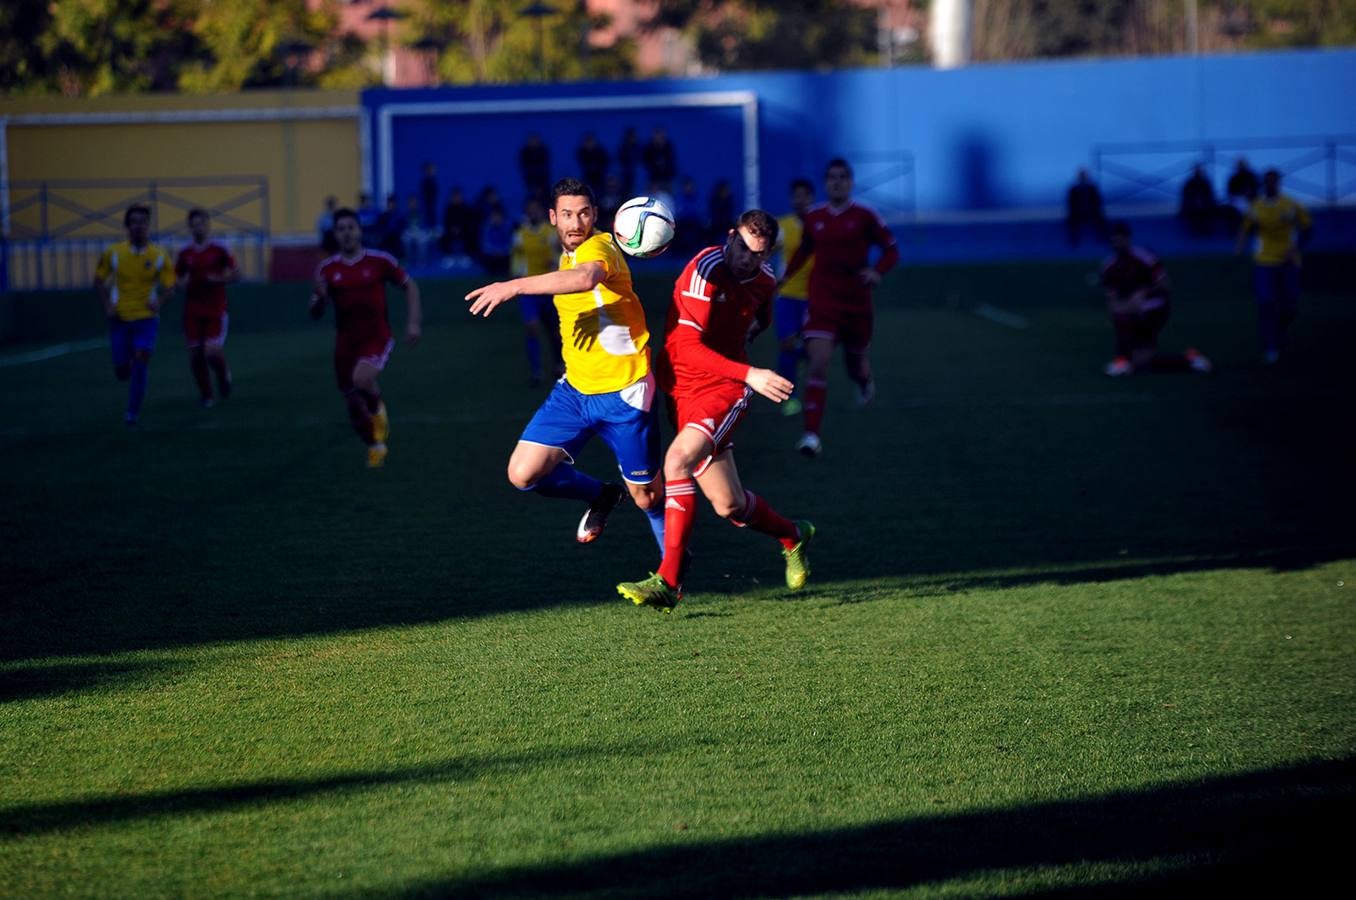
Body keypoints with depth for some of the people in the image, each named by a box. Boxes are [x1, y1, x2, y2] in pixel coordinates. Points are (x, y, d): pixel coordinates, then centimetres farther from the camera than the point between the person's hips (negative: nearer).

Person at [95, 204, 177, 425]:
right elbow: (99, 281, 7)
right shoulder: (113, 254, -4)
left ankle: (133, 412, -7)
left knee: (141, 361, -17)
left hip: (146, 317, -1)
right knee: (122, 371, 1)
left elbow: (169, 288, -2)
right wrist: (107, 306, -7)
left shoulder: (159, 257, -6)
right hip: (120, 318, 1)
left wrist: (159, 303, -23)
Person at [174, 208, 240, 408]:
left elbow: (236, 275, -1)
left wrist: (217, 279, -17)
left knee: (212, 352, -15)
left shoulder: (219, 251, -4)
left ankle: (224, 374, 19)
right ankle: (205, 394, 17)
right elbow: (177, 280, 14)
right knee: (196, 356, 0)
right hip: (193, 311, 3)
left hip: (216, 311, -3)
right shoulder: (185, 254, 5)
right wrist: (185, 283, -8)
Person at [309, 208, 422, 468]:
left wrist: (413, 322, -2)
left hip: (377, 338, -3)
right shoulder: (327, 269, 0)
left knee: (362, 379, -32)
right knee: (354, 407, 6)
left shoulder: (380, 261, -5)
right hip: (346, 343, 3)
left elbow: (409, 286, 7)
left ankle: (377, 408, 1)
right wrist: (319, 298, -20)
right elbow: (316, 313, 3)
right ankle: (375, 447, 33)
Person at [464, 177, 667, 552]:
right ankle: (601, 496, 22)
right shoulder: (566, 258, 11)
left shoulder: (599, 247, -17)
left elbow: (588, 278, -43)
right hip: (575, 389, 7)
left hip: (623, 392, -7)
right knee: (523, 474, -5)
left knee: (646, 496, 3)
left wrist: (516, 286, -48)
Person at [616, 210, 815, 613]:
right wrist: (748, 374, -34)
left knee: (679, 459, -27)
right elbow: (686, 347, -26)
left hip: (727, 388, 1)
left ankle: (668, 582, -24)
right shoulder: (706, 271, -16)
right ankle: (793, 536, 33)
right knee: (730, 506, 2)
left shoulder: (764, 281, 1)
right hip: (683, 388, -1)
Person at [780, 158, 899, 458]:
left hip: (857, 304, 0)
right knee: (819, 363, -18)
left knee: (856, 364, 16)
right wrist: (786, 276, 14)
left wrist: (877, 271, -20)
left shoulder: (864, 216, -6)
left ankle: (865, 380, 58)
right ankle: (811, 435, -21)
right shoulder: (813, 217, 2)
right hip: (822, 302, 0)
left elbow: (891, 250, -1)